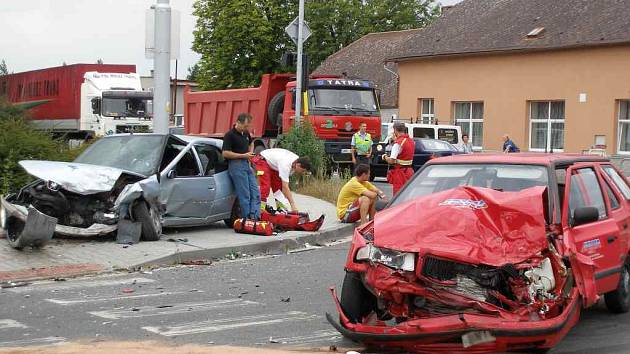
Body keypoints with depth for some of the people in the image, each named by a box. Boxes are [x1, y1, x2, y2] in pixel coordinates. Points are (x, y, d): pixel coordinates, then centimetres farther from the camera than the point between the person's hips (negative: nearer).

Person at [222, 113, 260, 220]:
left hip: (247, 164, 8)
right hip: (236, 166, -8)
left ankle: (255, 217, -2)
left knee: (255, 194, 1)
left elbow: (251, 143, 35)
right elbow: (225, 153, -16)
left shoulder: (246, 134, 14)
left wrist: (250, 153, 14)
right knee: (244, 195, -9)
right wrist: (243, 155, -15)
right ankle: (247, 219, -6)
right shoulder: (230, 135, -10)